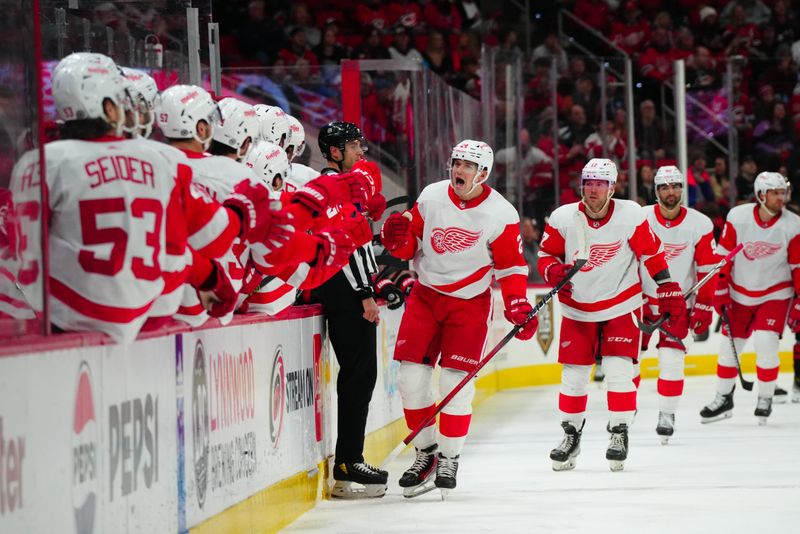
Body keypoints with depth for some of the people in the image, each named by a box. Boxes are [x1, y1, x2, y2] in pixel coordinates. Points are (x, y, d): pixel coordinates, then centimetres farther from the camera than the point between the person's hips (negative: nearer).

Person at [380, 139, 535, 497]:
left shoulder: (500, 214, -10)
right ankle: (425, 452, 12)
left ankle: (449, 458, 8)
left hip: (469, 303, -3)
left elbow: (511, 267, -3)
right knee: (411, 378, -5)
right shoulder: (431, 197, -3)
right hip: (425, 295, 3)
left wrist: (518, 308, -14)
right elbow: (410, 245, 7)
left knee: (456, 385, -8)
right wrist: (398, 238, -16)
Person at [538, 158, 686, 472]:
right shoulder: (563, 218, -11)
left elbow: (652, 254, -4)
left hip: (621, 306, -2)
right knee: (573, 373, 5)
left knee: (618, 370, -10)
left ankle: (619, 433, 4)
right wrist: (553, 272, -21)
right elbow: (546, 254, 1)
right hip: (577, 308, 2)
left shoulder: (631, 216, -14)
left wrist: (669, 291, -4)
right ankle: (571, 434, 21)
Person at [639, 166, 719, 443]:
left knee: (671, 358, -10)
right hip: (641, 298, 0)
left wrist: (703, 307, -3)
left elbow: (707, 269, -2)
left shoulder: (700, 224, -7)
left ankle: (667, 414, 2)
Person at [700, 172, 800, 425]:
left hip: (775, 294, -2)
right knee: (729, 346, 7)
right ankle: (723, 399, 25)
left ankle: (765, 399, 2)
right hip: (740, 294, 2)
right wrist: (720, 292, -4)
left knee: (765, 343, -16)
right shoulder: (737, 217, -13)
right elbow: (722, 256, -4)